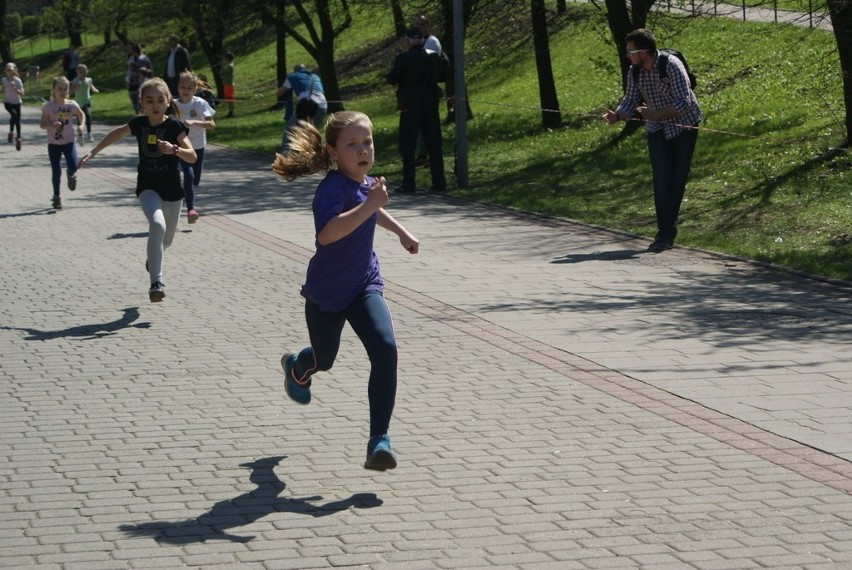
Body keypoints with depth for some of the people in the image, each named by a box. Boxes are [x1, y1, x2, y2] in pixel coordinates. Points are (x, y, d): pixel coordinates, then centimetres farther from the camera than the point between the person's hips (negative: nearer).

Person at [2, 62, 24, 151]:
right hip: (8, 102, 1)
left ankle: (18, 138, 15)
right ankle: (11, 132, -11)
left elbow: (21, 93, -17)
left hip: (17, 103, -1)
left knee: (17, 121, 3)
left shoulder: (18, 80, -13)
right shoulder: (4, 80, -1)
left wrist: (15, 89, -29)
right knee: (14, 114, -27)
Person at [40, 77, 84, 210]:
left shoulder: (72, 105, -1)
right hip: (53, 143, -1)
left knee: (73, 166, -16)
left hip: (69, 141, 1)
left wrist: (81, 125, 0)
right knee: (56, 171, 1)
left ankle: (71, 175, 22)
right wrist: (52, 125, -26)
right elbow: (42, 124, -6)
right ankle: (56, 196, 16)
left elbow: (81, 115, 19)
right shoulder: (49, 106, -7)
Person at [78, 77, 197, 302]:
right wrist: (92, 153, 14)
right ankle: (156, 282, -30)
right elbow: (116, 133, 16)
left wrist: (174, 150, -37)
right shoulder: (139, 124, -4)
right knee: (157, 225, -29)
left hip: (172, 189, 1)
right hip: (147, 186, -1)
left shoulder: (174, 126, -11)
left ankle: (153, 258, 55)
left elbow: (192, 157, -18)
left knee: (166, 239, 16)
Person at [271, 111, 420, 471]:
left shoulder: (367, 183, -3)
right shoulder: (333, 188, -26)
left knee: (385, 350, -20)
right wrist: (369, 205, -48)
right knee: (323, 359, 19)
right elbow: (327, 233, -47)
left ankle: (379, 441, -18)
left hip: (364, 286, 5)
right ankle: (296, 367, 60)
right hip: (326, 293, -4)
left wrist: (401, 232, 19)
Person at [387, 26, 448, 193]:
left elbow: (392, 79, -7)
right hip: (431, 106, 4)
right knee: (434, 146, 8)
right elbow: (442, 76, 14)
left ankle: (408, 184, -3)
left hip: (410, 108, -4)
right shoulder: (435, 57, 2)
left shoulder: (403, 59, -12)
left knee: (408, 147, 1)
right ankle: (439, 182, 8)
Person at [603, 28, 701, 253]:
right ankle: (666, 233, -10)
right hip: (657, 130, 4)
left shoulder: (672, 66, -24)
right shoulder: (634, 71, -6)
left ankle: (668, 227, 16)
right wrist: (616, 116, -23)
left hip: (684, 126, -4)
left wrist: (656, 115, -34)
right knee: (661, 178, -8)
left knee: (678, 178, 2)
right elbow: (630, 100, -3)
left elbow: (683, 102, -27)